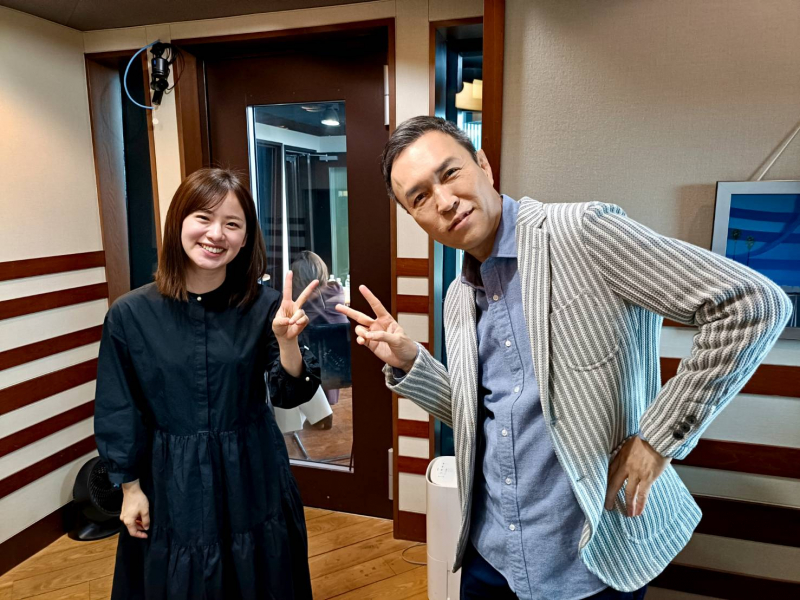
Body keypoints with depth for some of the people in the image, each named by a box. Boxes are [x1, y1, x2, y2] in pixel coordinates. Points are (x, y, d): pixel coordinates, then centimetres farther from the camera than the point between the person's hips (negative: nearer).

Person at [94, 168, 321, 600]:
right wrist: (130, 488, 3)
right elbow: (118, 412, -1)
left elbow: (289, 395, -10)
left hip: (252, 479, 1)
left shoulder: (263, 305, -10)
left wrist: (287, 341, -28)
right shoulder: (130, 314, -10)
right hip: (172, 483, 0)